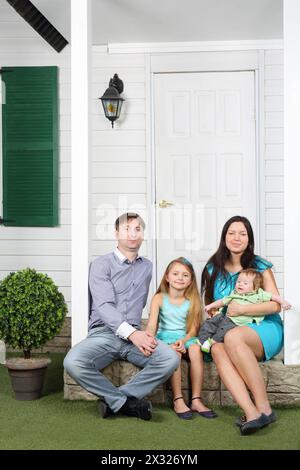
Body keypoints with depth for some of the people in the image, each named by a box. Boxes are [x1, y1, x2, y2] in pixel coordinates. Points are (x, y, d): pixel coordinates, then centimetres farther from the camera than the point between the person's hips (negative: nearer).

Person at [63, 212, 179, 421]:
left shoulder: (147, 267, 18)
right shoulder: (102, 265, 2)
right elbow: (104, 306, -11)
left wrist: (139, 332, 9)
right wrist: (132, 333, -24)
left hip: (135, 334, 3)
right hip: (103, 333, -3)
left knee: (170, 358, -26)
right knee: (73, 362, -33)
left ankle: (114, 400, -15)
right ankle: (129, 402, -16)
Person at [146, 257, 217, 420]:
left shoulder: (192, 300, 3)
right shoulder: (159, 298, -1)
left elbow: (193, 329, 0)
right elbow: (152, 325, -11)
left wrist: (183, 341, -21)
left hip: (186, 337, 2)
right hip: (166, 336, -1)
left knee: (196, 349, -30)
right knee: (175, 352, -33)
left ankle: (196, 400, -25)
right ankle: (178, 400, -27)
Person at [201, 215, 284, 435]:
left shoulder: (260, 266, 5)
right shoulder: (213, 268, 15)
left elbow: (275, 305, -3)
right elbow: (209, 304, 23)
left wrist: (242, 309, -14)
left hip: (264, 329, -3)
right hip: (226, 329, 3)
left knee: (233, 337, -37)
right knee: (217, 349, -34)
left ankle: (264, 407, -32)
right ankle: (251, 413, -47)